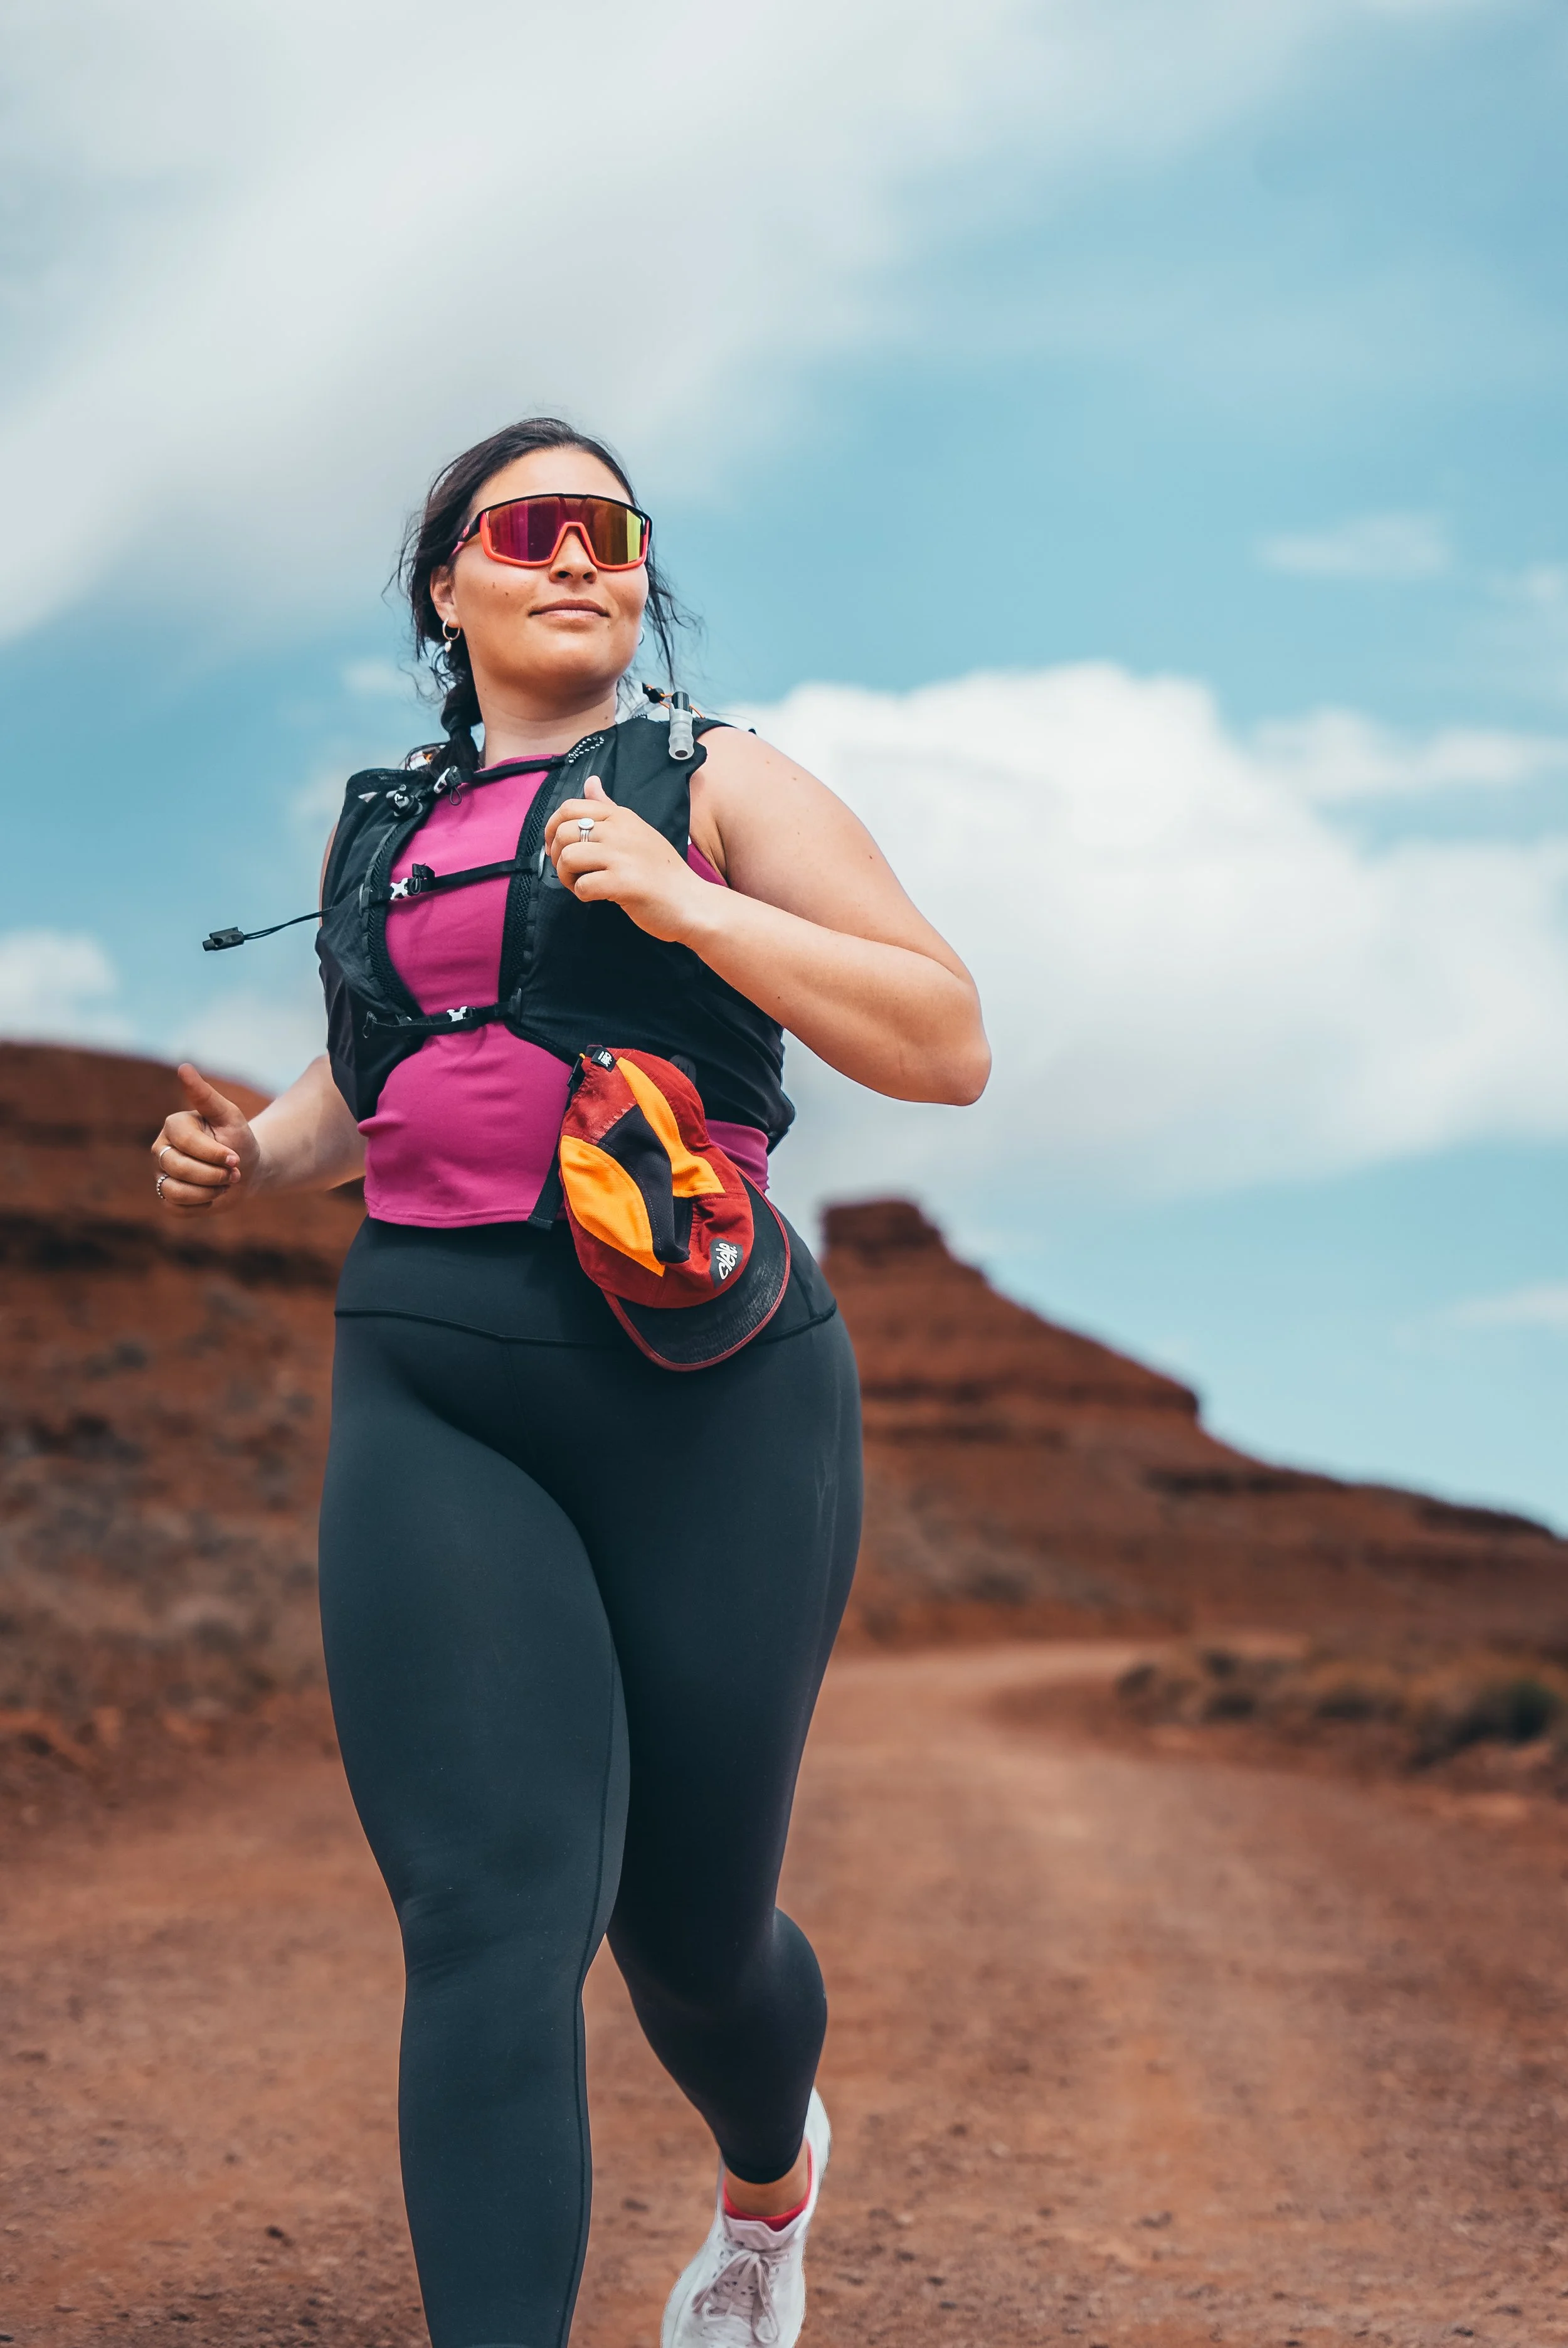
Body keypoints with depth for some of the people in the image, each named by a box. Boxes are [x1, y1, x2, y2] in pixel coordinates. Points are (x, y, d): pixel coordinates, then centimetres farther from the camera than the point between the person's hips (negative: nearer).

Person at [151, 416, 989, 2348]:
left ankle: (769, 2177, 45)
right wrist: (253, 1156, 11)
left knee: (690, 1930, 10)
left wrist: (681, 898, -14)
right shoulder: (387, 826, 17)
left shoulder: (716, 785, 4)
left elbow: (948, 1048, -5)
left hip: (708, 1385, -2)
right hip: (428, 1388, 3)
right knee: (494, 1917, -15)